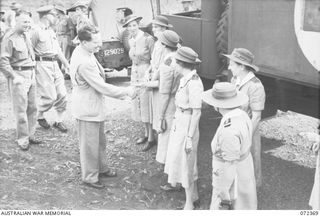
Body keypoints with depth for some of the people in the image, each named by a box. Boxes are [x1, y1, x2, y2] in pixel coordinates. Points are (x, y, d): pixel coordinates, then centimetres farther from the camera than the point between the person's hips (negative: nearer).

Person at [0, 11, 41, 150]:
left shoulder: (26, 35, 12)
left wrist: (33, 73, 15)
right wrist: (13, 76, -18)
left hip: (31, 75, 8)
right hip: (19, 76, -8)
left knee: (32, 108, 13)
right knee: (21, 110, -3)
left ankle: (30, 136, 25)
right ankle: (22, 140, 7)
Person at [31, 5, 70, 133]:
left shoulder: (51, 31, 15)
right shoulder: (37, 31, -11)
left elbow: (58, 50, 23)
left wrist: (66, 64, 23)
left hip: (54, 64, 8)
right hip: (42, 65, -8)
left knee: (62, 94, 6)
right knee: (50, 96, -7)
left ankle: (59, 121, 18)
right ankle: (39, 116, 19)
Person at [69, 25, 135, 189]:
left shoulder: (82, 51, 1)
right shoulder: (84, 63, -31)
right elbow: (102, 87, -27)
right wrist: (126, 91, -18)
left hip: (94, 105, 10)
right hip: (87, 108, -10)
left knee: (100, 141, 24)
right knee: (89, 144, 7)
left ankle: (101, 168, 42)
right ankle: (90, 177, 24)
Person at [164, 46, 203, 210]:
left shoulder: (194, 83, -23)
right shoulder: (185, 79, 4)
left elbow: (196, 113, -21)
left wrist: (189, 138, -18)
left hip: (187, 127, -9)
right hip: (179, 124, 9)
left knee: (186, 164, 4)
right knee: (179, 160, 21)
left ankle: (189, 202, 21)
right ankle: (193, 194, 39)